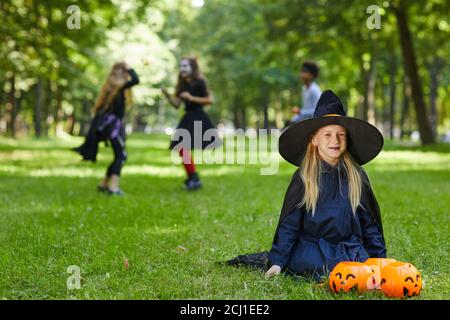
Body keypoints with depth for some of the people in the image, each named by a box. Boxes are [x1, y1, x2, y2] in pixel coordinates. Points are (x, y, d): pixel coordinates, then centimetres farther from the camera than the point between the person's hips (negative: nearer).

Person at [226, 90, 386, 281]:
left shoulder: (357, 176, 7)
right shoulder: (304, 178, -1)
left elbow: (370, 221, 13)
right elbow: (288, 223, 0)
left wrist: (379, 258, 9)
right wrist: (277, 261, -6)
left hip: (350, 249, 3)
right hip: (313, 249, -3)